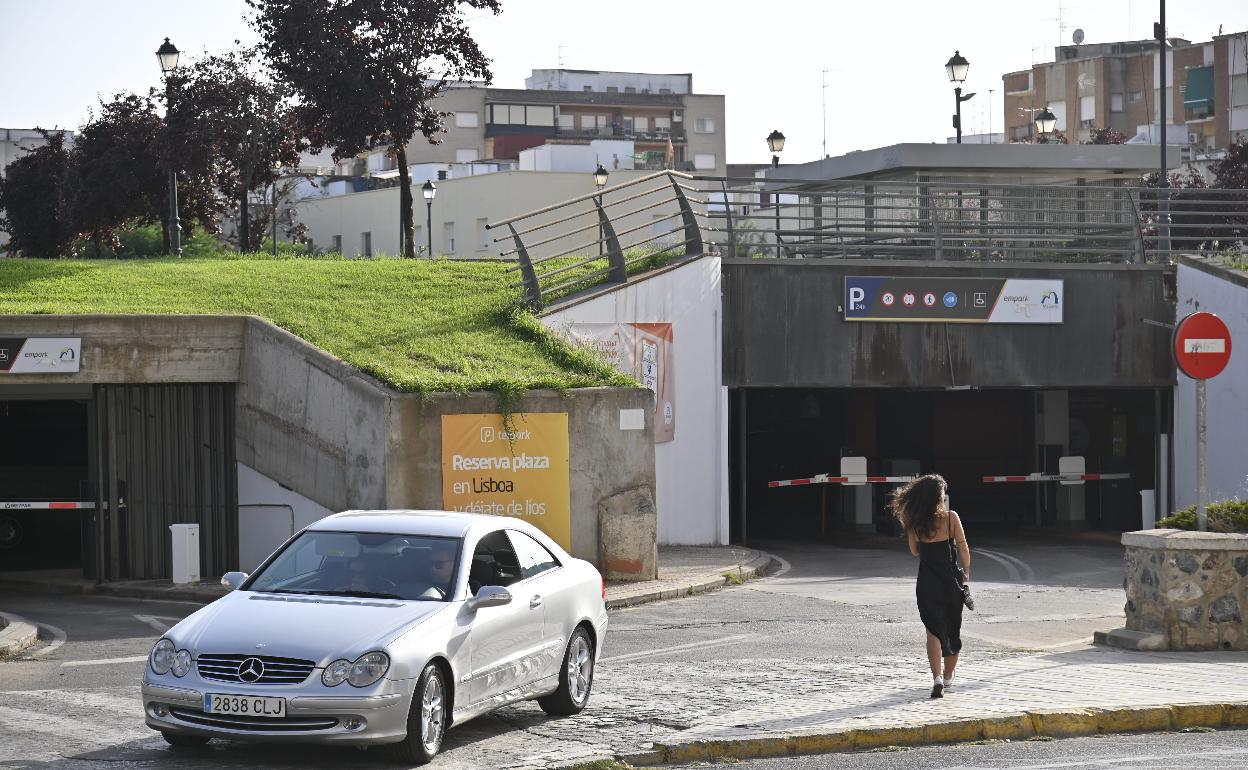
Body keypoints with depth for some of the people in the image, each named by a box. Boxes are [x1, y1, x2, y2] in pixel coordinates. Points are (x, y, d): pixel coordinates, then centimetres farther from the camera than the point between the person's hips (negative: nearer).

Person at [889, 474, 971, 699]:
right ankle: (948, 677, 31)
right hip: (951, 579, 0)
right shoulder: (950, 517, -9)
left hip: (927, 583, 1)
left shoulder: (915, 522, -3)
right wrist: (966, 571, 8)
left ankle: (937, 678, -18)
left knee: (934, 630, 0)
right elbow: (963, 548, -5)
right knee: (953, 629, 17)